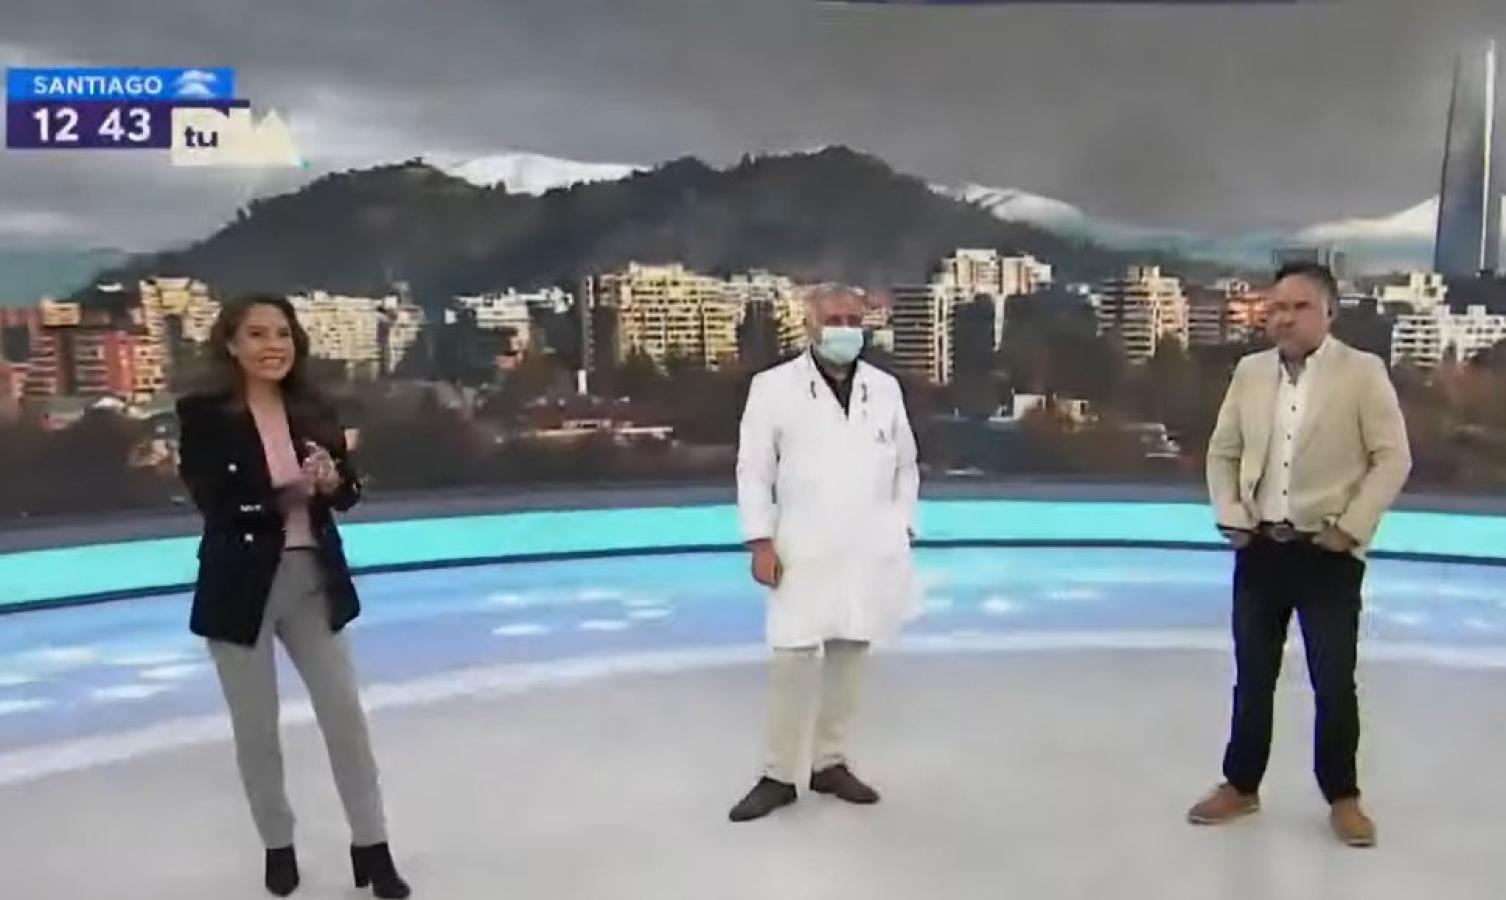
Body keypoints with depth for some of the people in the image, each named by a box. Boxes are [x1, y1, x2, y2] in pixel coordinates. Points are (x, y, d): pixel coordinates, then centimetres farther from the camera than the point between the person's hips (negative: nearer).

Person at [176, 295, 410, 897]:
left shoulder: (314, 411, 2)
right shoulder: (204, 414, -9)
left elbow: (348, 494, 4)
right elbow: (216, 504, -17)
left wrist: (331, 480, -18)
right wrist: (289, 493, -26)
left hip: (314, 581, 3)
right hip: (240, 587, -3)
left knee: (346, 715, 7)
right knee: (256, 729, 11)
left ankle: (371, 847, 20)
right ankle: (278, 845, 31)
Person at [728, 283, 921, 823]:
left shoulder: (886, 388, 8)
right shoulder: (774, 387, -2)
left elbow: (906, 465, 15)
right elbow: (753, 470, -2)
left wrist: (902, 528, 7)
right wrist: (760, 541, -8)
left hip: (869, 551, 3)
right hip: (804, 551, -3)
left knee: (850, 656, 8)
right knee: (794, 660, -5)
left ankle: (831, 764, 21)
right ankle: (778, 776, 7)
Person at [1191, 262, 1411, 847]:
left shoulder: (1363, 372, -6)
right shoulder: (1250, 372, 6)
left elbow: (1393, 459, -8)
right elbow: (1222, 453, 11)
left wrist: (1350, 527, -13)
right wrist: (1231, 518, 0)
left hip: (1328, 553, -3)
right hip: (1260, 549, 4)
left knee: (1334, 682, 4)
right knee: (1253, 677, 12)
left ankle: (1342, 797, 22)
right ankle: (1240, 786, 26)